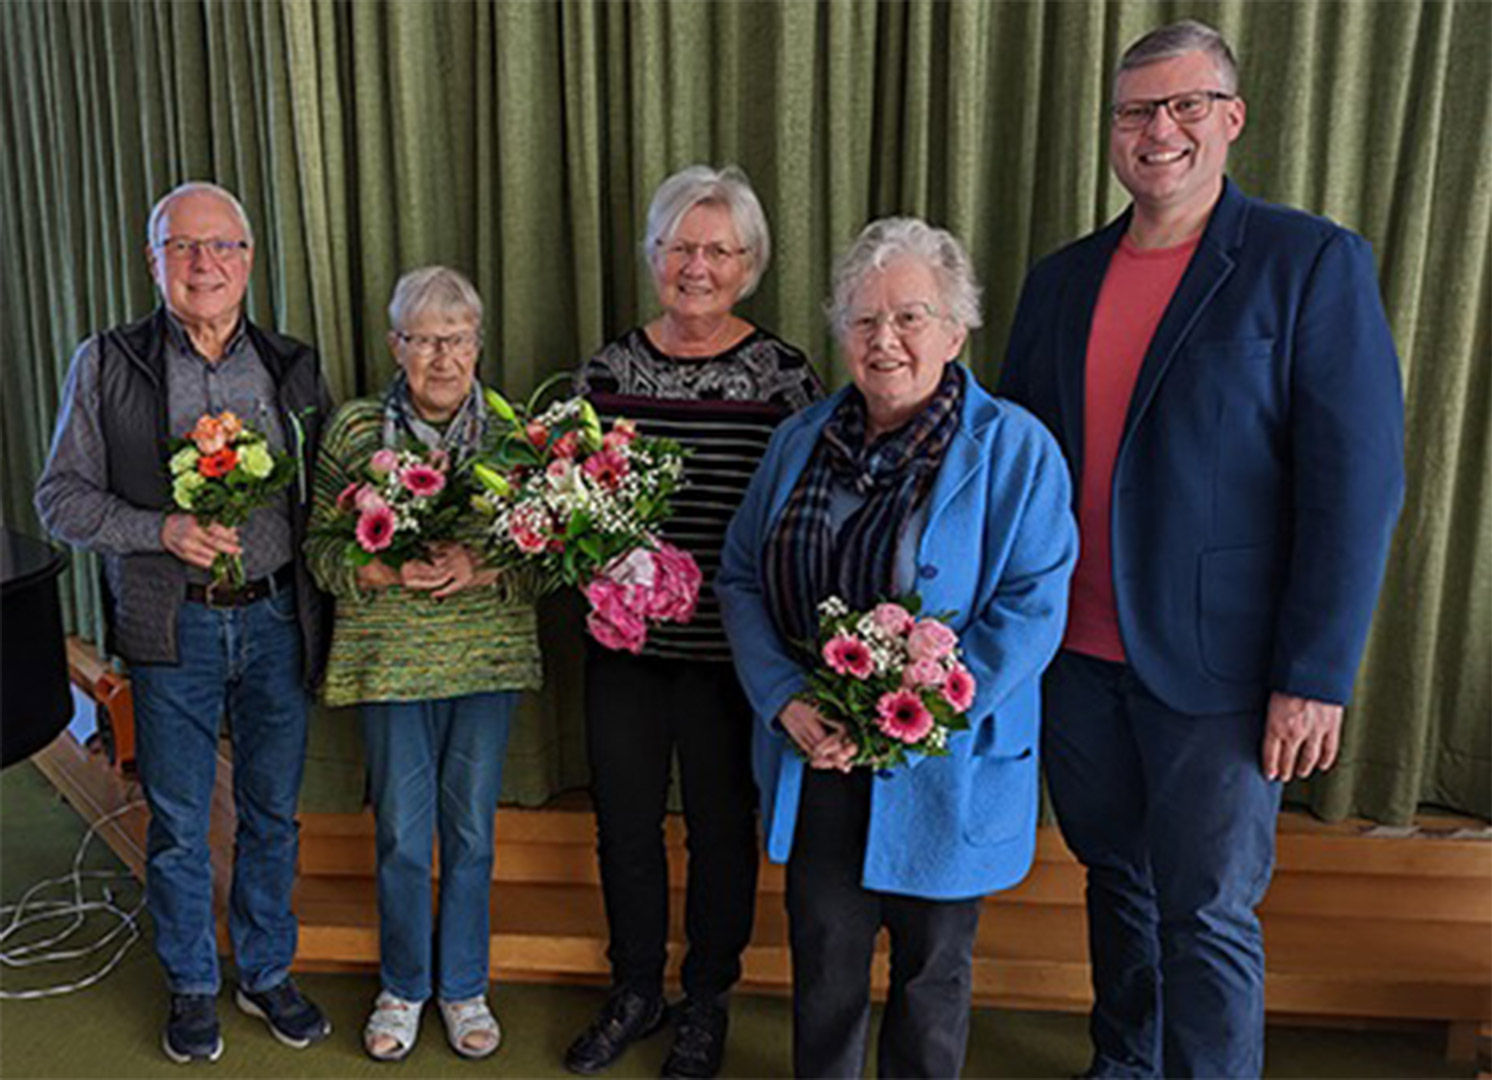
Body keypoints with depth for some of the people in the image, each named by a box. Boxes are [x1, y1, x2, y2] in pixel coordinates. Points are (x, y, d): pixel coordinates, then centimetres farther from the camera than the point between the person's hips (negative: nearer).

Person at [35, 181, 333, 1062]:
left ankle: (268, 972, 33)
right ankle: (193, 986, 31)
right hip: (174, 628, -1)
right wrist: (162, 529, -17)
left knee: (273, 810, 13)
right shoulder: (108, 364, 0)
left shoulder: (293, 367, 6)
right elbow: (61, 496, 0)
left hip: (276, 621, 2)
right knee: (179, 821, 10)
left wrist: (329, 585, -3)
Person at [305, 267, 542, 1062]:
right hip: (391, 658, 0)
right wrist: (384, 571, -17)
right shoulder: (354, 429, 0)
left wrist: (482, 566, -18)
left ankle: (463, 986, 31)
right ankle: (402, 987, 32)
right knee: (402, 836, 8)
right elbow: (320, 547, 1)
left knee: (471, 831, 11)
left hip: (488, 657, 1)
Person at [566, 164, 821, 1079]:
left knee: (722, 826, 12)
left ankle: (708, 1002, 35)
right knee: (624, 823, 15)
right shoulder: (608, 368, 4)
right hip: (622, 642, 3)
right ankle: (636, 993, 38)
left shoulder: (782, 374, -6)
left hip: (728, 651, -3)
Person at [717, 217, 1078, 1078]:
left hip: (943, 776, -3)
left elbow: (1031, 610, -15)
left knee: (931, 969, 16)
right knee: (822, 960, 16)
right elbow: (742, 580, 6)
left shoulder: (1015, 449, -9)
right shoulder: (801, 442, 6)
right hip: (813, 759, 4)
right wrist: (787, 700, -10)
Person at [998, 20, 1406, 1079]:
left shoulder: (1313, 263, -7)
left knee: (1208, 914, 5)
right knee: (1116, 879, 20)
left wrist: (1316, 674, -14)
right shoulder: (1061, 279, 8)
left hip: (1216, 669, -5)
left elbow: (1356, 481, -11)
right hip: (1079, 654, 5)